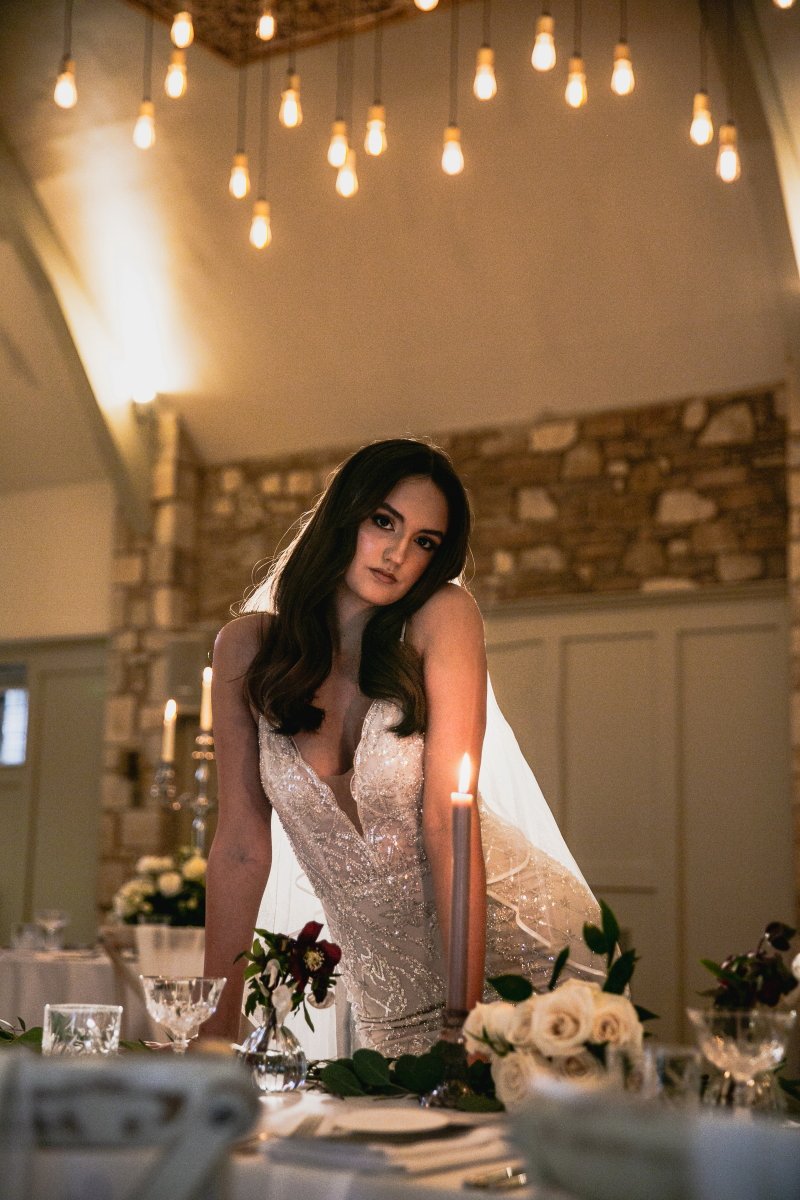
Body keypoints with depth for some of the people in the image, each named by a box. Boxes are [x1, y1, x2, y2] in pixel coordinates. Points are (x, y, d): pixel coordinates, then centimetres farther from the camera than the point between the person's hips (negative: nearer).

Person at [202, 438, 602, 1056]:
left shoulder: (443, 617, -17)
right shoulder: (246, 647, -8)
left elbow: (447, 819, -22)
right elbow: (242, 847, -4)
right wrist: (217, 1024, -3)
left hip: (515, 936, -2)